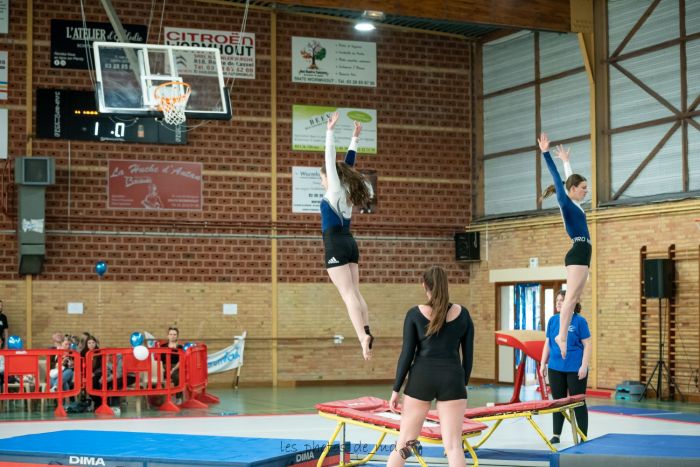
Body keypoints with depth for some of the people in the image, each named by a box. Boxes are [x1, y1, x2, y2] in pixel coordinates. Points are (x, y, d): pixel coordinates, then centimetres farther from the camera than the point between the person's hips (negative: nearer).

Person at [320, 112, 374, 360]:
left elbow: (331, 158, -8)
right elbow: (349, 162, 23)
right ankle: (366, 333, -1)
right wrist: (354, 138, 28)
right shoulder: (346, 188, 14)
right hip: (349, 244, 8)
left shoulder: (335, 189, -4)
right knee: (355, 293, 7)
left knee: (348, 294, -15)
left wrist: (330, 131, -8)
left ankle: (363, 336, -24)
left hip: (336, 245, -8)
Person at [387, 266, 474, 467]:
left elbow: (407, 354, -4)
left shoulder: (415, 314, -2)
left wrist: (396, 389, 2)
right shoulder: (462, 313, 3)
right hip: (451, 380, 0)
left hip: (421, 379, 0)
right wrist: (464, 383, 18)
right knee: (453, 445, -1)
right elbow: (468, 354, 6)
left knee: (405, 442, 9)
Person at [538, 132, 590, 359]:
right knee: (571, 298, -13)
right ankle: (561, 336, -16)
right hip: (577, 254, -9)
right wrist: (546, 152, -11)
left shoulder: (574, 204, 18)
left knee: (574, 299, 6)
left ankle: (563, 335, 5)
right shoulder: (565, 202, -4)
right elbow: (557, 176, -8)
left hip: (582, 254, 9)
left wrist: (566, 160, 46)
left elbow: (570, 178, 33)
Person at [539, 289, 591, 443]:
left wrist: (584, 366, -15)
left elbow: (587, 345, -8)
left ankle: (584, 437, 13)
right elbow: (547, 344, 12)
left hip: (575, 369, -4)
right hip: (555, 368, 4)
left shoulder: (579, 321, -8)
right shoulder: (553, 320, 6)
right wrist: (543, 363, 8)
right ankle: (556, 435, 20)